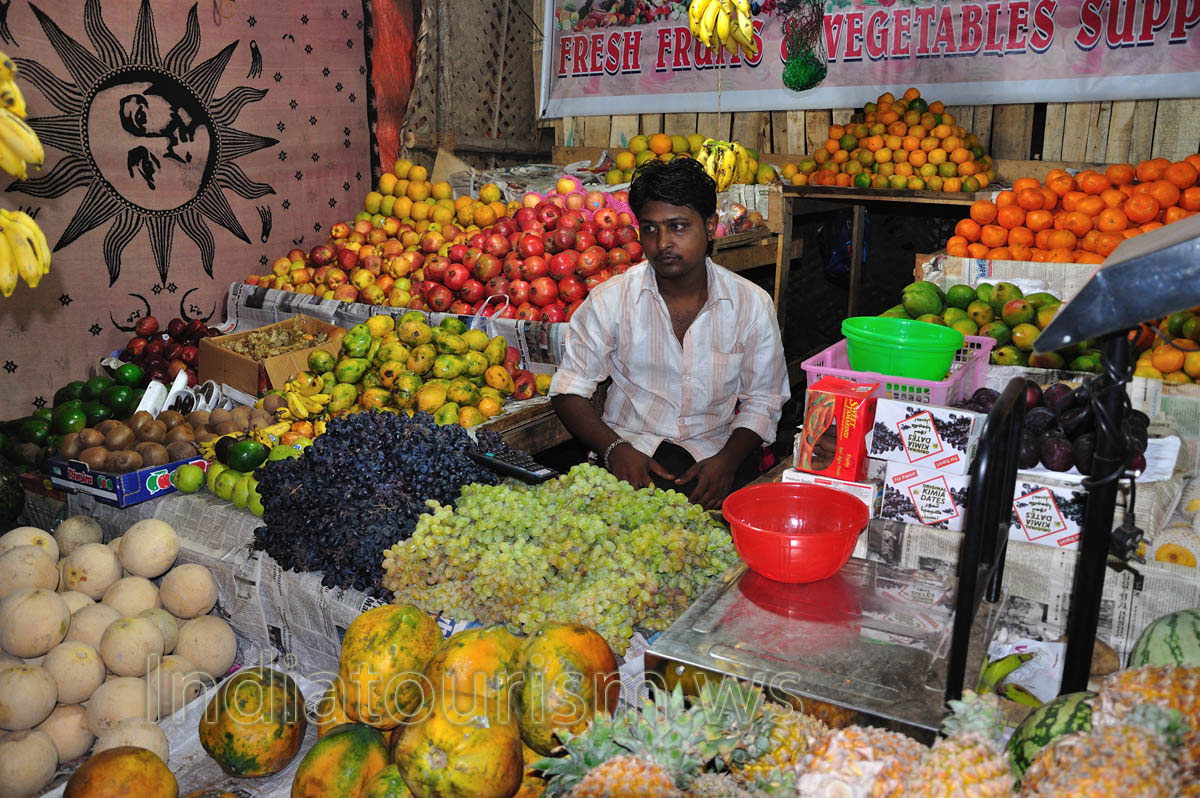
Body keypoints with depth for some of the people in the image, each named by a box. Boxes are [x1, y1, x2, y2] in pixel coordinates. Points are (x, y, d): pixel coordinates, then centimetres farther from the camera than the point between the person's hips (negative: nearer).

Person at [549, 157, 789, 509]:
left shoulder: (753, 304, 0)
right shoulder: (609, 300, -3)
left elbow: (763, 400, 7)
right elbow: (570, 388, 1)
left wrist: (727, 459, -12)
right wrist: (614, 448, -16)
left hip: (715, 452, 2)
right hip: (632, 448, -1)